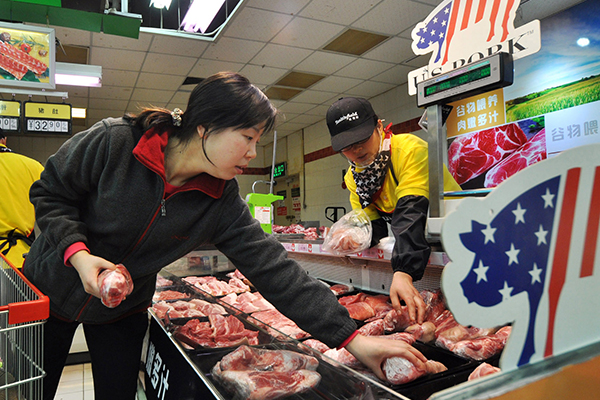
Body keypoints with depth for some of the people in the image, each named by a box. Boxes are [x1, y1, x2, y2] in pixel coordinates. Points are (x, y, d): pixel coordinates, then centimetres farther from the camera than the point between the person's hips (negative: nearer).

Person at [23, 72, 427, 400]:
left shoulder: (223, 203, -20)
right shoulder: (113, 142, -27)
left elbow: (274, 269, -24)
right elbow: (50, 193, -12)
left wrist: (351, 336, -27)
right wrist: (78, 252, -30)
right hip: (53, 287, -1)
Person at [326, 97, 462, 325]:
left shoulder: (411, 149, -23)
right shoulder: (353, 176, 0)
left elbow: (411, 214, -35)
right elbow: (373, 225, -1)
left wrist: (403, 272, -45)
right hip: (412, 248, 6)